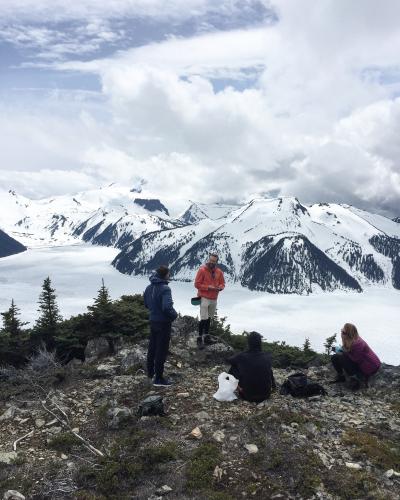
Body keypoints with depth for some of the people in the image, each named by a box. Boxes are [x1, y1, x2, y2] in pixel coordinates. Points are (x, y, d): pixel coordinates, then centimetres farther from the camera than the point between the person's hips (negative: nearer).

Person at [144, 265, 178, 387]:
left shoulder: (149, 287, 3)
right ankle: (158, 379, 10)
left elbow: (146, 304, 13)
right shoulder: (165, 289, -23)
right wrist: (174, 314, -14)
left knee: (152, 347, 21)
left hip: (153, 321, 8)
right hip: (163, 323, -8)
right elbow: (167, 307, -31)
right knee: (162, 350, 2)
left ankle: (150, 372, 36)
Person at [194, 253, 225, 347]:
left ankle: (206, 334, 27)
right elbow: (197, 284, -10)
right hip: (204, 298, -5)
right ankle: (200, 337, 1)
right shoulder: (202, 270, -9)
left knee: (209, 317, 13)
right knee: (204, 318, -8)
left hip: (214, 299, 5)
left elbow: (222, 283, 13)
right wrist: (208, 287, -18)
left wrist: (220, 287, -10)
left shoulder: (219, 272, 5)